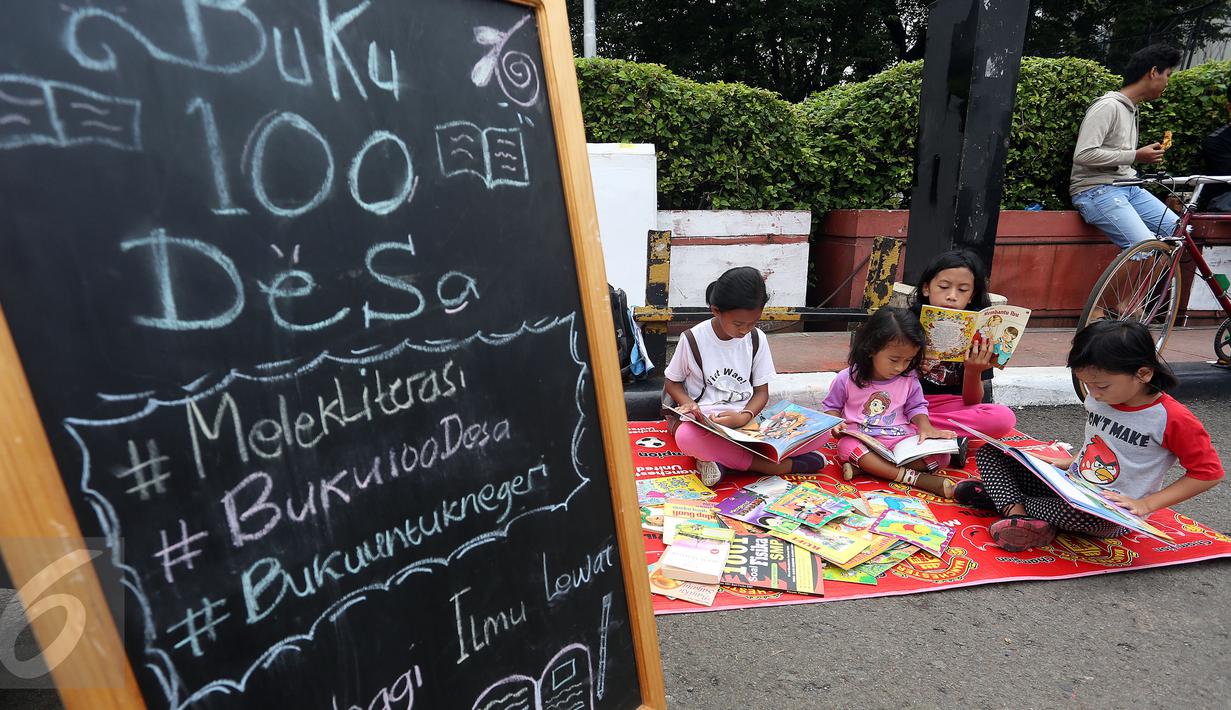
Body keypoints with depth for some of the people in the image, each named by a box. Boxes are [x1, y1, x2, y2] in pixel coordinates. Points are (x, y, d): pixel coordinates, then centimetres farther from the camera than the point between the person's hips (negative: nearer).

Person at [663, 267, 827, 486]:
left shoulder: (757, 339, 2)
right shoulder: (693, 340, -5)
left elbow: (762, 392, 5)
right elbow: (672, 382, 6)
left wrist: (743, 417, -16)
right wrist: (688, 403, -17)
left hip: (746, 420, 3)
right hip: (706, 425, -3)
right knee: (685, 436, -41)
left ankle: (721, 459, -22)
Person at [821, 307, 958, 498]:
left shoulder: (909, 379, 1)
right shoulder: (847, 379, -6)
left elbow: (916, 406, 12)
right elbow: (831, 407, 6)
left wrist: (925, 426, -9)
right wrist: (835, 423, -16)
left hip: (901, 438, 3)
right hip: (861, 438, -3)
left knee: (940, 455, -20)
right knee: (847, 447, -36)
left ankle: (864, 466, -31)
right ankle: (914, 477, -37)